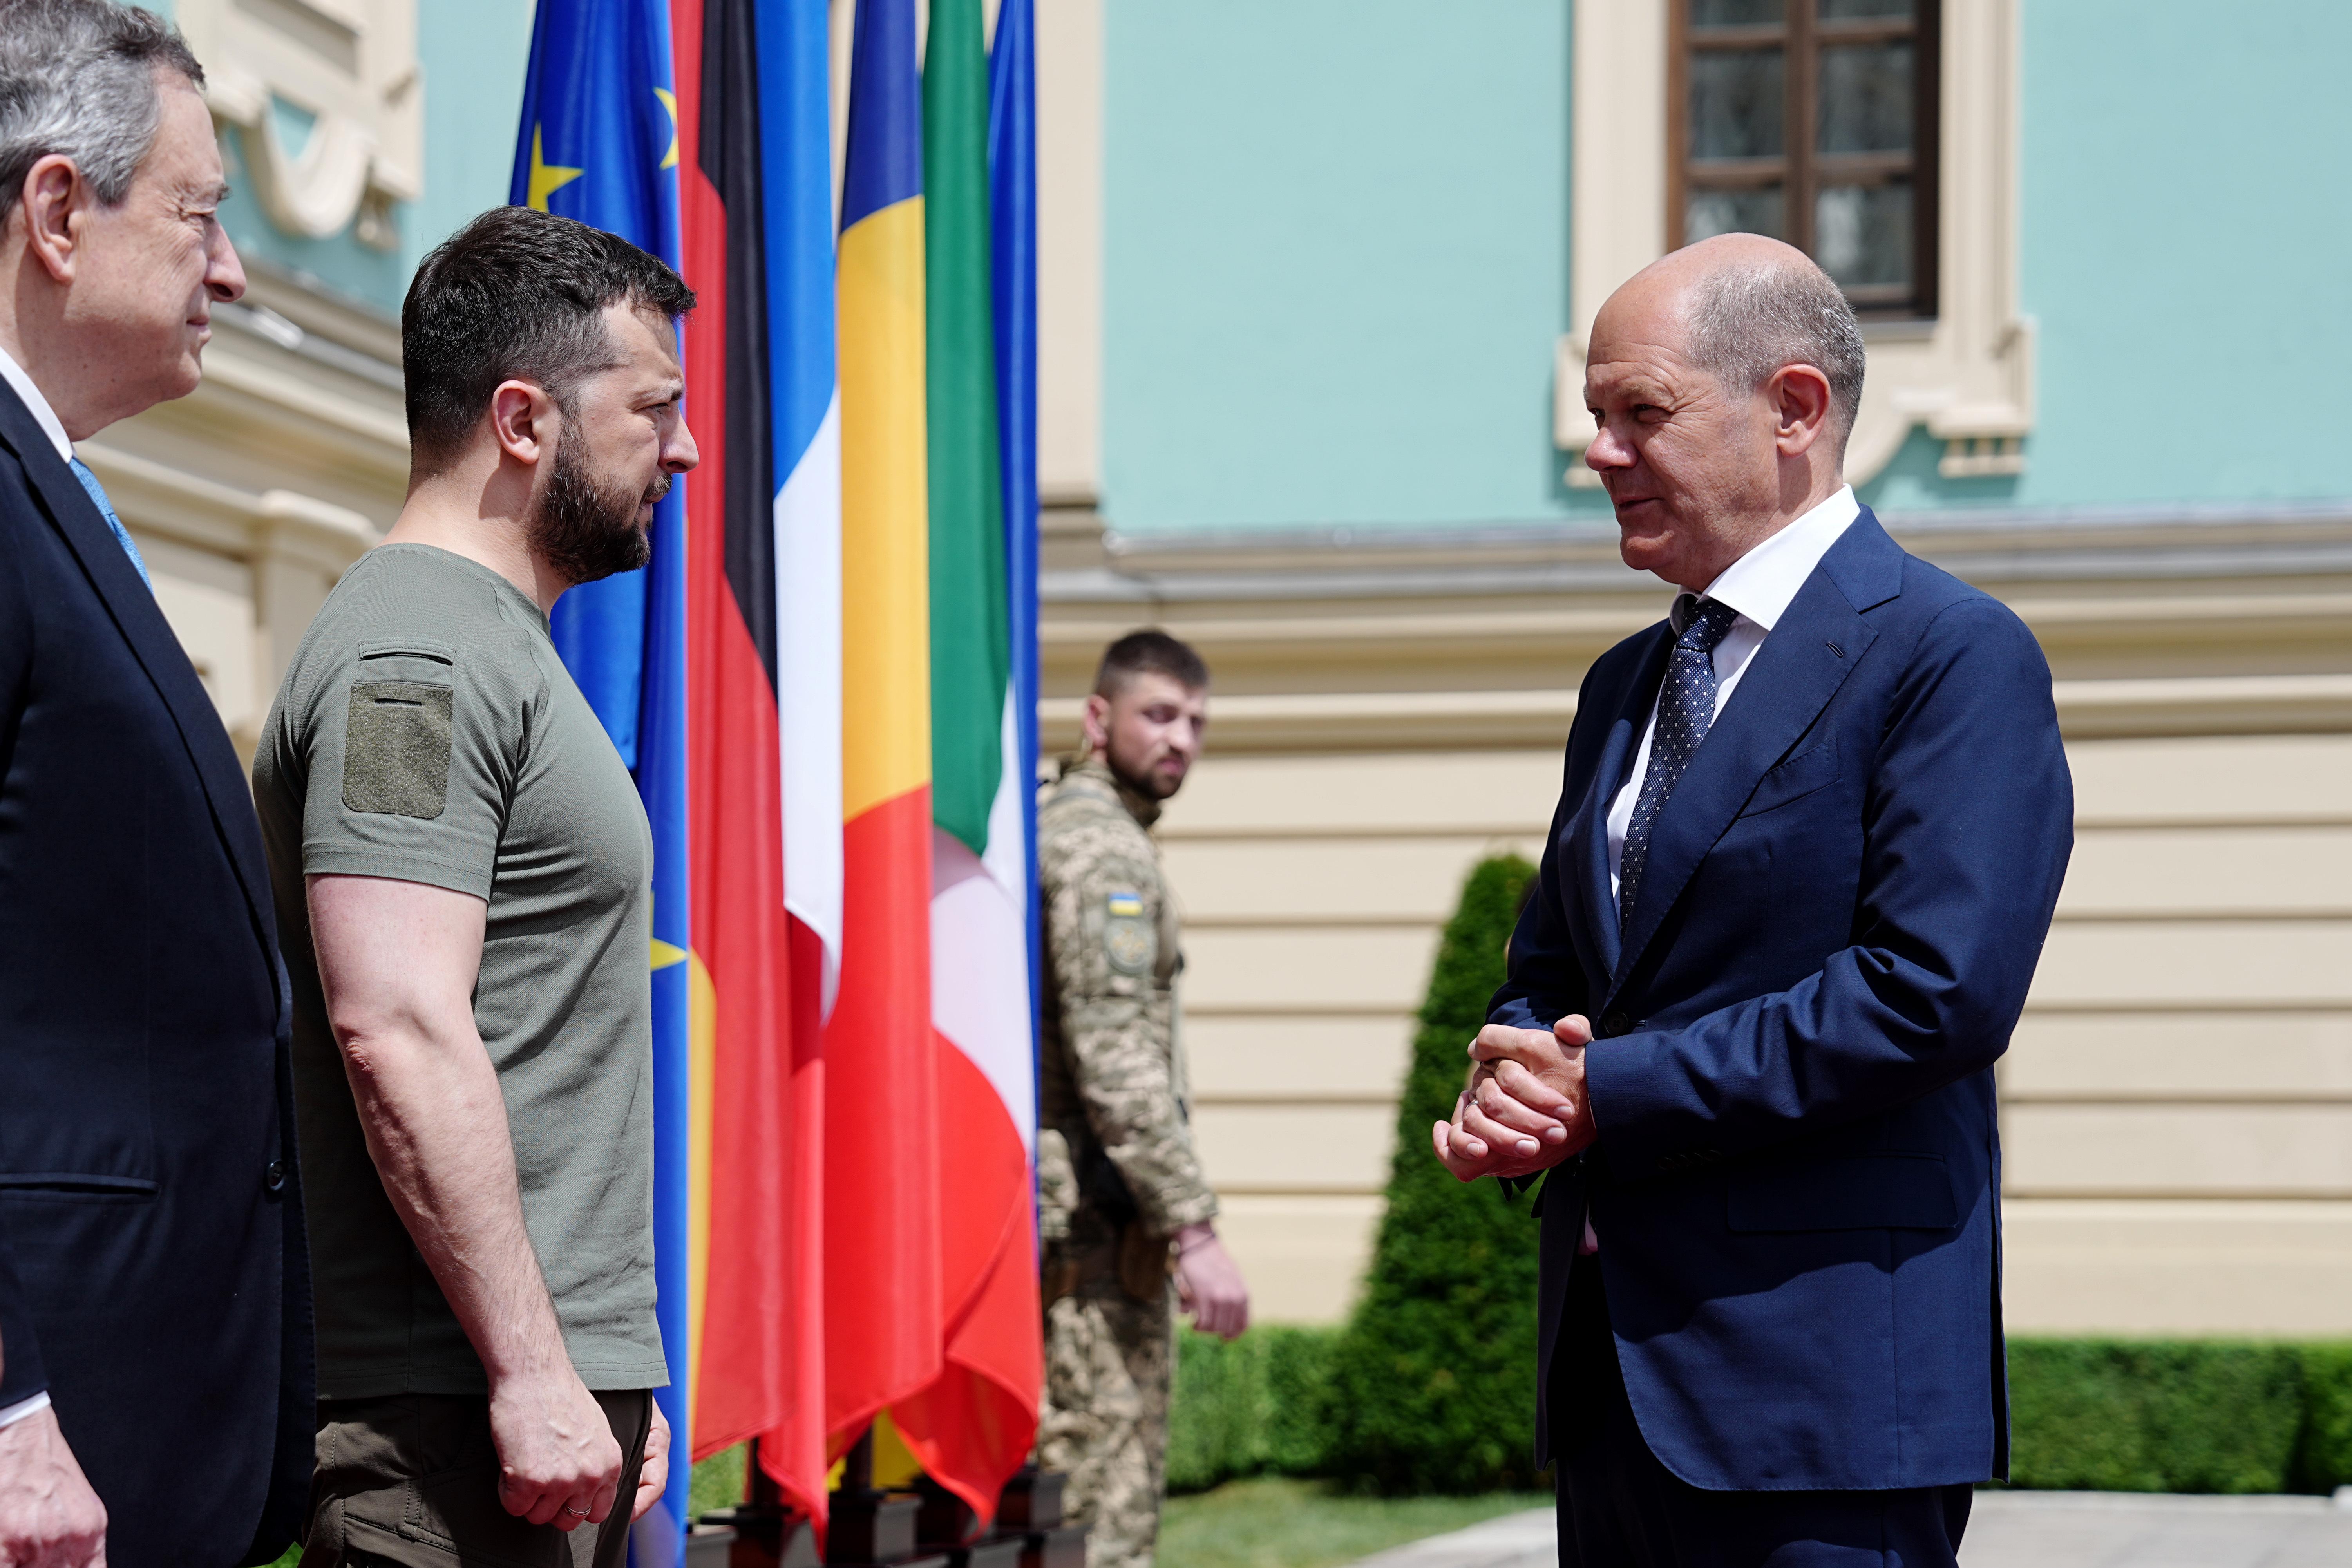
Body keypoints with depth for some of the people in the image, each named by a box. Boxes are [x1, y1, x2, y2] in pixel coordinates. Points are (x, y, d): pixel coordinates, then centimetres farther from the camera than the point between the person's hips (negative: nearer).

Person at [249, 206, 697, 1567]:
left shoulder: (499, 645, 21)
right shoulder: (419, 660, -11)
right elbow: (398, 1033, -21)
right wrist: (530, 1366, -22)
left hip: (550, 1393, 10)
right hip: (464, 1407, -10)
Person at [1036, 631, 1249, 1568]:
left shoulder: (1044, 831, 19)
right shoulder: (1103, 847, -13)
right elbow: (1116, 1061, -22)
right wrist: (1194, 1232, -24)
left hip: (1033, 1207, 10)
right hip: (1095, 1214, -10)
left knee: (1049, 1492, 13)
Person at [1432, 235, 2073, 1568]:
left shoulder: (1955, 656, -9)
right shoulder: (1627, 684, 19)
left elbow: (1937, 992, -19)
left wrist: (1610, 1092, -15)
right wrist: (1515, 1084, -2)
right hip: (1616, 1369, 8)